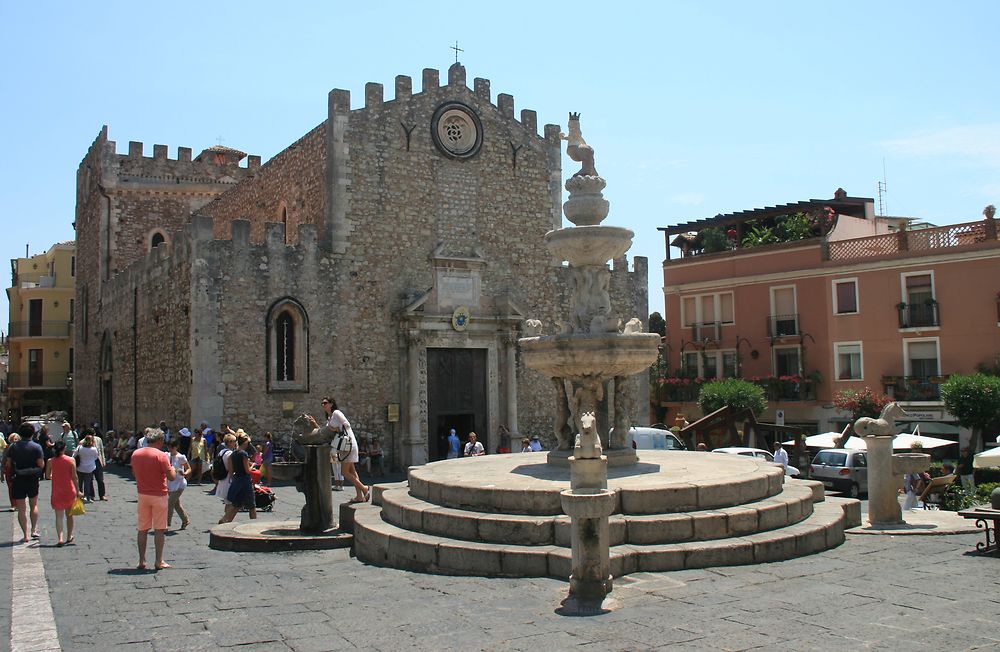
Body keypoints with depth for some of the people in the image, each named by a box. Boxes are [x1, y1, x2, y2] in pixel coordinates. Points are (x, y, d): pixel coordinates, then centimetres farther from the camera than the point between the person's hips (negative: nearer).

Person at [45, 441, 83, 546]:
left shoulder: (50, 461, -6)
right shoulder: (71, 460, -8)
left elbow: (47, 476, 2)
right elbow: (75, 477, -8)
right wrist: (78, 491, -1)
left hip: (57, 493, 0)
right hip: (69, 492, 0)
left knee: (59, 516, 4)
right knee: (69, 515, 15)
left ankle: (60, 538, -10)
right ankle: (69, 537, 25)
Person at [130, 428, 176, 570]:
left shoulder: (136, 454, 2)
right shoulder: (161, 456, -14)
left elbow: (134, 474, 16)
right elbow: (171, 477, -15)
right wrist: (171, 466, 4)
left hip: (142, 495, 5)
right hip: (158, 495, -4)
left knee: (142, 529, 11)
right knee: (159, 529, 3)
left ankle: (142, 561, 14)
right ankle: (159, 561, 5)